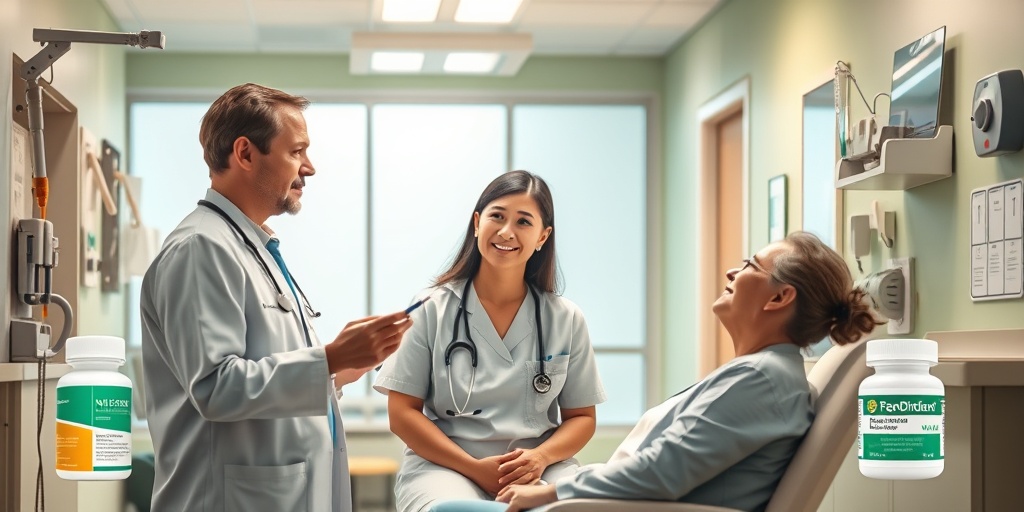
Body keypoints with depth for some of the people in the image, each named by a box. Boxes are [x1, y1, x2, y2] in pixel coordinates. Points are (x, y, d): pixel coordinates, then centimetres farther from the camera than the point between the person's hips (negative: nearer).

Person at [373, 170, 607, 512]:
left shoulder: (566, 320, 8)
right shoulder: (432, 310, 2)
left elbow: (581, 417, 11)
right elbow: (403, 413, -1)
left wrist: (540, 457, -11)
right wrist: (474, 468, -12)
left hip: (541, 470, 2)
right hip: (446, 466, -2)